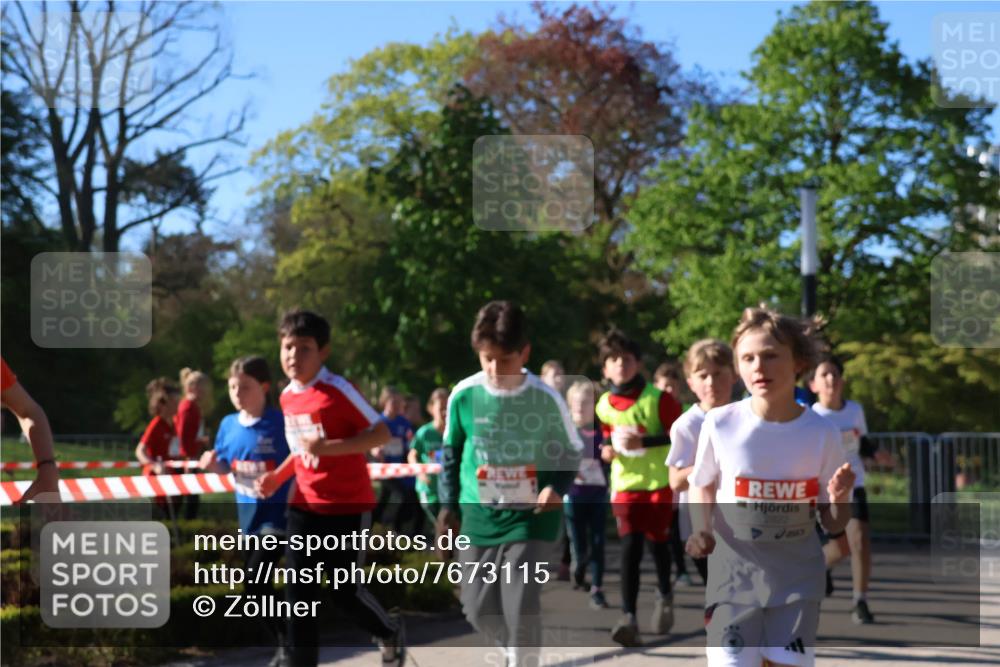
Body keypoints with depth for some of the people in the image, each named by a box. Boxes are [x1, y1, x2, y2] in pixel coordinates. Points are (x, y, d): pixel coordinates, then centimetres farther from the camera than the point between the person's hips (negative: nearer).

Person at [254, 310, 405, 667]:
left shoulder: (339, 390, -16)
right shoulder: (287, 396, 6)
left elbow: (382, 433, -17)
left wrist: (329, 447, -27)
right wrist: (278, 476, 4)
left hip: (348, 505, -6)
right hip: (304, 505, 6)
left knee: (344, 591, 2)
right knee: (299, 591, 0)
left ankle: (391, 631, 31)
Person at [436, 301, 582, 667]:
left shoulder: (546, 399, -13)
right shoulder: (464, 395, -8)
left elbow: (570, 452, 1)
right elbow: (451, 451, 8)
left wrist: (557, 487, -18)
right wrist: (448, 504, 6)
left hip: (531, 515, -3)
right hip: (479, 514, 3)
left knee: (522, 606, -13)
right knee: (478, 608, 8)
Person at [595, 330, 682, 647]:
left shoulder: (658, 399, -13)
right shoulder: (604, 406, 2)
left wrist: (643, 442, -23)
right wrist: (607, 449, -1)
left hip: (659, 483, -2)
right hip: (625, 485, 2)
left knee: (658, 542, 9)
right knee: (630, 548, -8)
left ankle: (664, 595, 38)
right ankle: (628, 617, -10)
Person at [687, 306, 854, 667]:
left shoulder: (821, 433, -8)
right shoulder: (720, 423, -10)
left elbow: (834, 524, -2)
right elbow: (702, 485, 10)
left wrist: (839, 498, -23)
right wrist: (702, 530, -8)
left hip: (797, 574, 1)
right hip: (734, 570, -1)